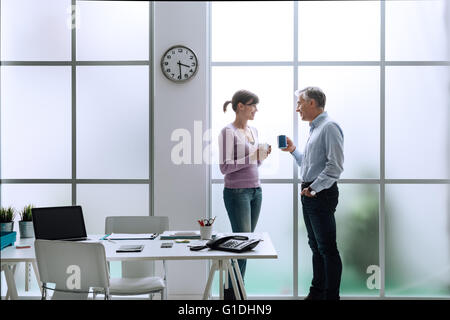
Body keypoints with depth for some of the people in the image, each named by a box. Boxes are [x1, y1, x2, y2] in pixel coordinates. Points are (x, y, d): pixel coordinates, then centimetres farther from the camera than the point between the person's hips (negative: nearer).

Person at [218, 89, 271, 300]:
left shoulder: (253, 131, 13)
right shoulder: (228, 132, -11)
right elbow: (225, 167, -15)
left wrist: (263, 156, 2)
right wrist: (251, 157, -20)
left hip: (255, 191, 8)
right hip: (237, 192, -8)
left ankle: (235, 290, 18)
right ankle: (231, 293, 5)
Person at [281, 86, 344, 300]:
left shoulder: (329, 127, -12)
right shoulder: (314, 129, 19)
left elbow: (335, 167, -20)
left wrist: (313, 188, -19)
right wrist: (293, 150, 17)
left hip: (321, 194, -10)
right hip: (309, 194, 10)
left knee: (327, 248, -5)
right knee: (316, 246, 15)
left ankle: (331, 295, 1)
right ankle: (317, 292, 23)